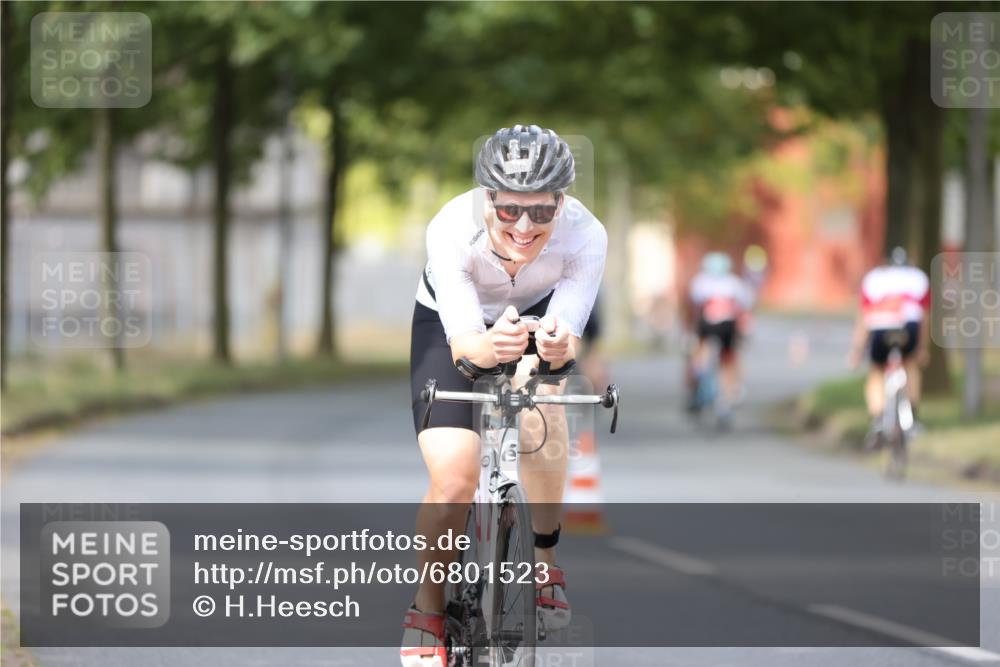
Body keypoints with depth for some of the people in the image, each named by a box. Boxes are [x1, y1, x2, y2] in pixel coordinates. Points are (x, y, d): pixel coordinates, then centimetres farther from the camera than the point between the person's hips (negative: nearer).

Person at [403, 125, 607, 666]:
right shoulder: (452, 230, -36)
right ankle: (427, 610, 7)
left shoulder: (584, 236, -32)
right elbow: (462, 338, -38)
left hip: (535, 315, 1)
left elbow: (568, 332, -33)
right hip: (448, 323, -1)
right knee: (455, 479, -17)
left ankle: (545, 553, -2)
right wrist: (488, 347, -62)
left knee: (543, 432, -29)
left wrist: (557, 347, -57)